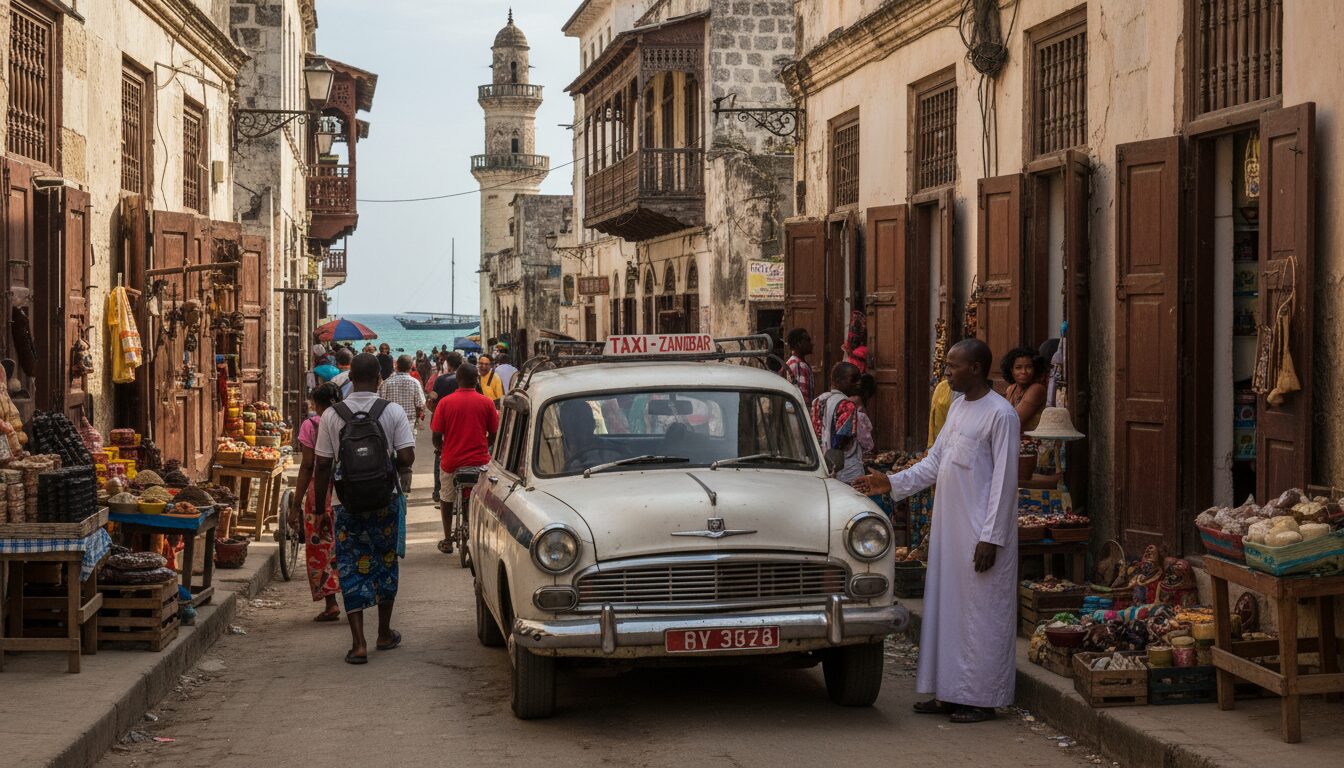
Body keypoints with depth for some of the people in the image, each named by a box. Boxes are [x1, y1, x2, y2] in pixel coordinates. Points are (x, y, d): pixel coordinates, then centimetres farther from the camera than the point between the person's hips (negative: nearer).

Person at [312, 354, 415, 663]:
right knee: (385, 562, 16)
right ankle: (385, 634, 27)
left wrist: (319, 505, 6)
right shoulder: (393, 411, -6)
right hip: (385, 500, 0)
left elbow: (323, 464, -4)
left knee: (351, 568, 4)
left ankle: (359, 643, -4)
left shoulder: (332, 415, -4)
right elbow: (407, 458, -11)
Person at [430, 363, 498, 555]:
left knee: (446, 499, 19)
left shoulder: (445, 402, -5)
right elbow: (494, 434, 3)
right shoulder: (486, 402, -3)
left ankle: (447, 540, 21)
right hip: (480, 460, 0)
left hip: (451, 461, 0)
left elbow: (436, 436, -3)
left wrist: (440, 449, 17)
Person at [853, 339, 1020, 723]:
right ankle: (949, 693, 19)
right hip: (949, 527, 9)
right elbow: (934, 461, 17)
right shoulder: (958, 406, 12)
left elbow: (1004, 480, -15)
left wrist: (991, 537, -17)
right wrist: (892, 482, 6)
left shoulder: (1000, 414, -13)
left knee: (981, 615, -2)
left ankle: (981, 699, 4)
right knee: (946, 608, 11)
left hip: (981, 532, -9)